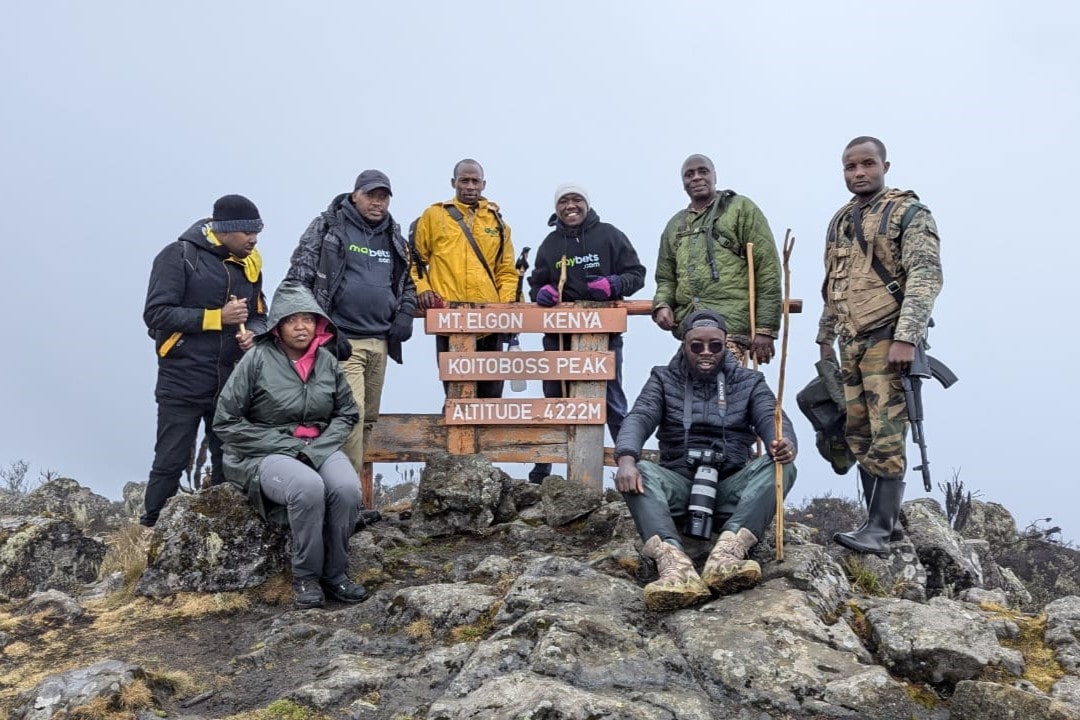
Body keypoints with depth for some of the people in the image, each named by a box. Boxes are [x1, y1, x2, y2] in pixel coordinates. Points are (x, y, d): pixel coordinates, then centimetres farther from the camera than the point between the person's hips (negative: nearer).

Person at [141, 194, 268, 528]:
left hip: (232, 383, 5)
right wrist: (217, 317, -19)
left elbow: (259, 316, 18)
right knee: (170, 463, 1)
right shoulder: (179, 255, -8)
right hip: (183, 383, -5)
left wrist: (253, 334, -6)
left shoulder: (249, 263, 9)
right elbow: (156, 313, -13)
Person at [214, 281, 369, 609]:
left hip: (320, 448, 4)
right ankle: (306, 576, -13)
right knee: (309, 487, -34)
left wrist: (319, 446, -7)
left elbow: (347, 413, 11)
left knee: (347, 488, -27)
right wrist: (284, 444, -13)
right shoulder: (257, 360, -10)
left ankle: (335, 572, -6)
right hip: (266, 453, -4)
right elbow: (226, 421, -8)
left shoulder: (327, 361, 3)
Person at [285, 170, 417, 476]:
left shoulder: (394, 238, 16)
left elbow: (408, 283, 28)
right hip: (342, 341, -6)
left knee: (368, 419, 11)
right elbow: (298, 281, -5)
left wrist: (405, 315, 8)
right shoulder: (327, 227, -1)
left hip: (380, 343, 6)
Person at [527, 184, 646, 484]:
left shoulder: (609, 235, 2)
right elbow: (536, 284, 18)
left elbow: (636, 273, 2)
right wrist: (541, 292, -6)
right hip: (558, 334, 3)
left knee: (612, 402, 2)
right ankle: (541, 470, 21)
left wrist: (613, 284, -18)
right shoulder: (550, 243, 11)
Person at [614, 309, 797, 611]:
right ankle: (675, 562, -55)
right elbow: (639, 418, -6)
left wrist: (785, 442, -33)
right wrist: (626, 459, -30)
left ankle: (727, 550, -48)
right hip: (679, 484, 0)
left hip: (732, 487, 1)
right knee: (640, 472, -30)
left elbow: (771, 418, -6)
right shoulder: (664, 379, 11)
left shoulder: (748, 381, 13)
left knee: (781, 467, -26)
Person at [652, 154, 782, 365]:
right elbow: (666, 278, 28)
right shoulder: (675, 225, 24)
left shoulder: (741, 209, 9)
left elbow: (768, 269, 1)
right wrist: (662, 304, 3)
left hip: (730, 327, -5)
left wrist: (765, 329, -6)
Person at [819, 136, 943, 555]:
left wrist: (905, 338, -23)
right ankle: (881, 521, 18)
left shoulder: (908, 213, -3)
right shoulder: (840, 221, 18)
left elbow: (926, 278, -14)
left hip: (887, 340, -7)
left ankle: (879, 531, -6)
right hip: (850, 344, 7)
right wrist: (825, 340, 22)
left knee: (886, 437, -8)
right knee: (859, 435, 8)